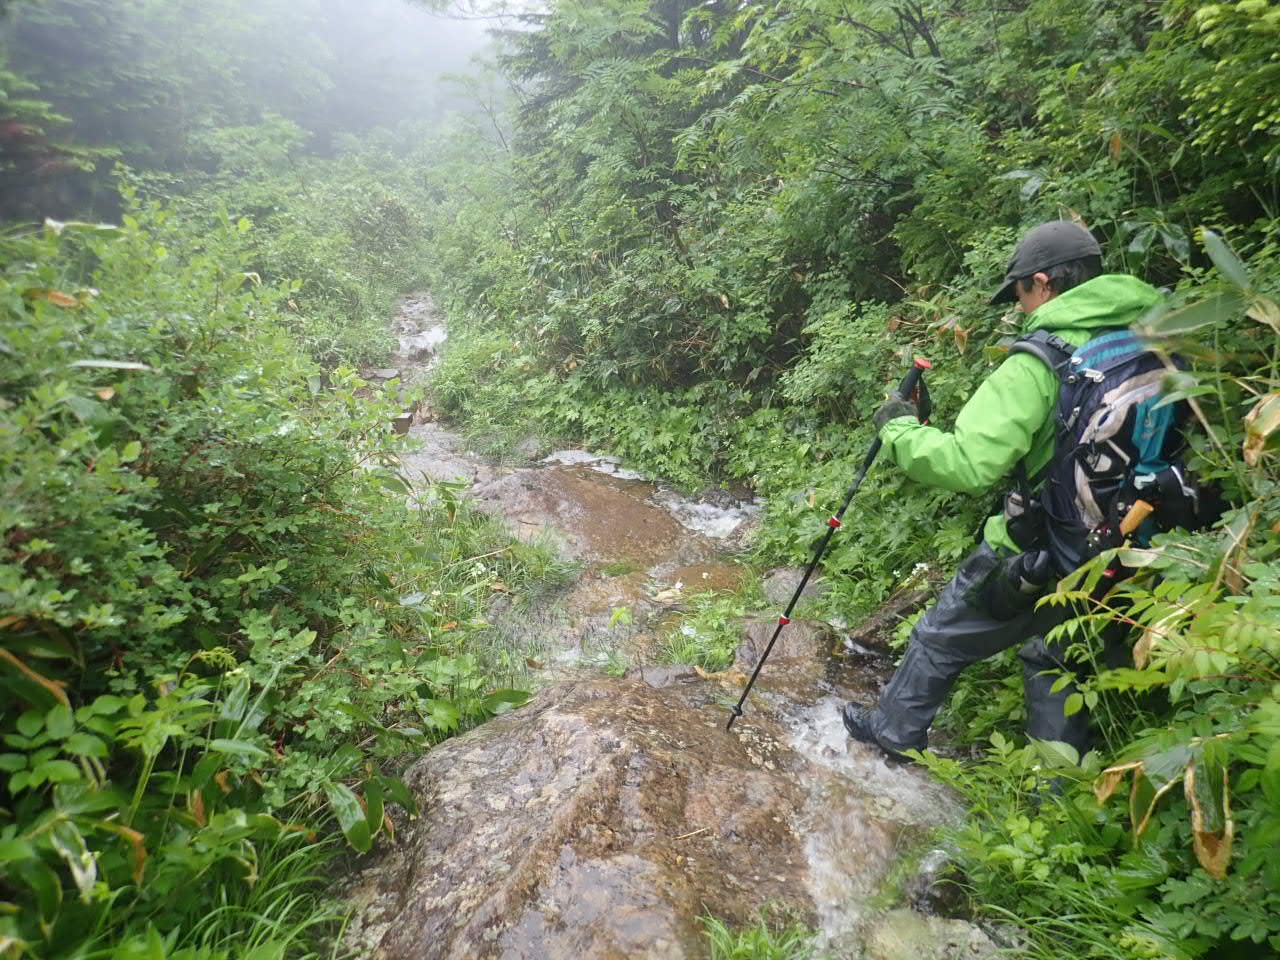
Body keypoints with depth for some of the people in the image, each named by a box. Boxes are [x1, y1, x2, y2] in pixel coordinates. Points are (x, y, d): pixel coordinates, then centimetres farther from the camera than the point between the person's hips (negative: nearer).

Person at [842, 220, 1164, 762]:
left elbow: (966, 466, -30)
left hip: (1031, 560, -6)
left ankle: (894, 730, 39)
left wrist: (899, 429, -15)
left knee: (939, 639, 18)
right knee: (1055, 659, 28)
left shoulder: (1039, 361, -23)